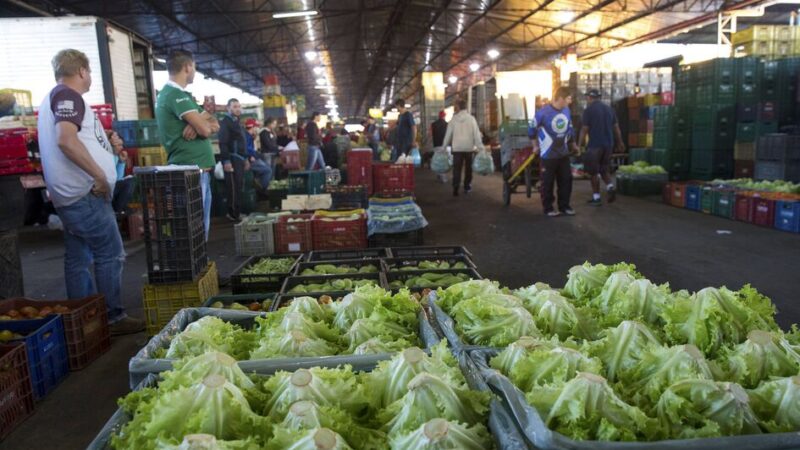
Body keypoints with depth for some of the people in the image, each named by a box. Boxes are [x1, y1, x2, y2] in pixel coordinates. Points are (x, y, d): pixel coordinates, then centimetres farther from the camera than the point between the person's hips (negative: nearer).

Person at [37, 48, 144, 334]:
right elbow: (66, 140, -26)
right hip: (85, 192, -10)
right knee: (110, 255, -5)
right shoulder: (67, 95, -11)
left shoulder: (55, 96, 21)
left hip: (71, 194, 10)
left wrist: (107, 147, 26)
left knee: (78, 258, 12)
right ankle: (113, 318, 1)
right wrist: (100, 176, -23)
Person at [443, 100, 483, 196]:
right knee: (468, 168, 14)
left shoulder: (454, 119, 0)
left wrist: (444, 147, 12)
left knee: (457, 169, 2)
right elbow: (476, 134, -5)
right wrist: (480, 147, -3)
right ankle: (467, 187, 17)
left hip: (457, 148, 0)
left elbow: (448, 134, 3)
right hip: (469, 147, 0)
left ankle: (455, 189, -9)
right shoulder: (471, 118, -3)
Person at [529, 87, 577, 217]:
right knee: (548, 182, 3)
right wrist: (536, 146, 4)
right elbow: (532, 129, -3)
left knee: (566, 179, 9)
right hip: (548, 154, -6)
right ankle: (548, 208, 14)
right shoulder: (543, 112, -16)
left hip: (564, 152, 6)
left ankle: (564, 205, 22)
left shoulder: (566, 110, 2)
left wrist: (572, 143, 20)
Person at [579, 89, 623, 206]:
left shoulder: (589, 110, -7)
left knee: (594, 172, 4)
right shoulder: (609, 109, 10)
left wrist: (579, 144, -2)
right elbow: (616, 127, 12)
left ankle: (596, 198, 5)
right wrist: (620, 143, 20)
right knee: (603, 169, 19)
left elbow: (584, 129, -10)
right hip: (608, 144, 6)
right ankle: (610, 187, -4)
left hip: (595, 145, -6)